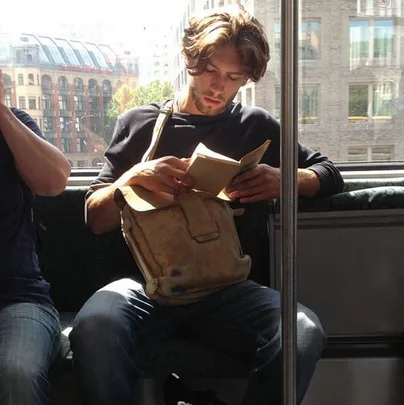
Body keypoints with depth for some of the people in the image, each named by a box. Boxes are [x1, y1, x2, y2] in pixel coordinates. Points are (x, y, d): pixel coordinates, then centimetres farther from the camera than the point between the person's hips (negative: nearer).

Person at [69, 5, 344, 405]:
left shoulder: (257, 126, 16)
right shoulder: (139, 123, 13)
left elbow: (330, 175, 18)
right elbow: (95, 219, 11)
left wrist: (283, 179, -4)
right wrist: (134, 175, -10)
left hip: (225, 287, 1)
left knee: (304, 333, -30)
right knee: (93, 327, -34)